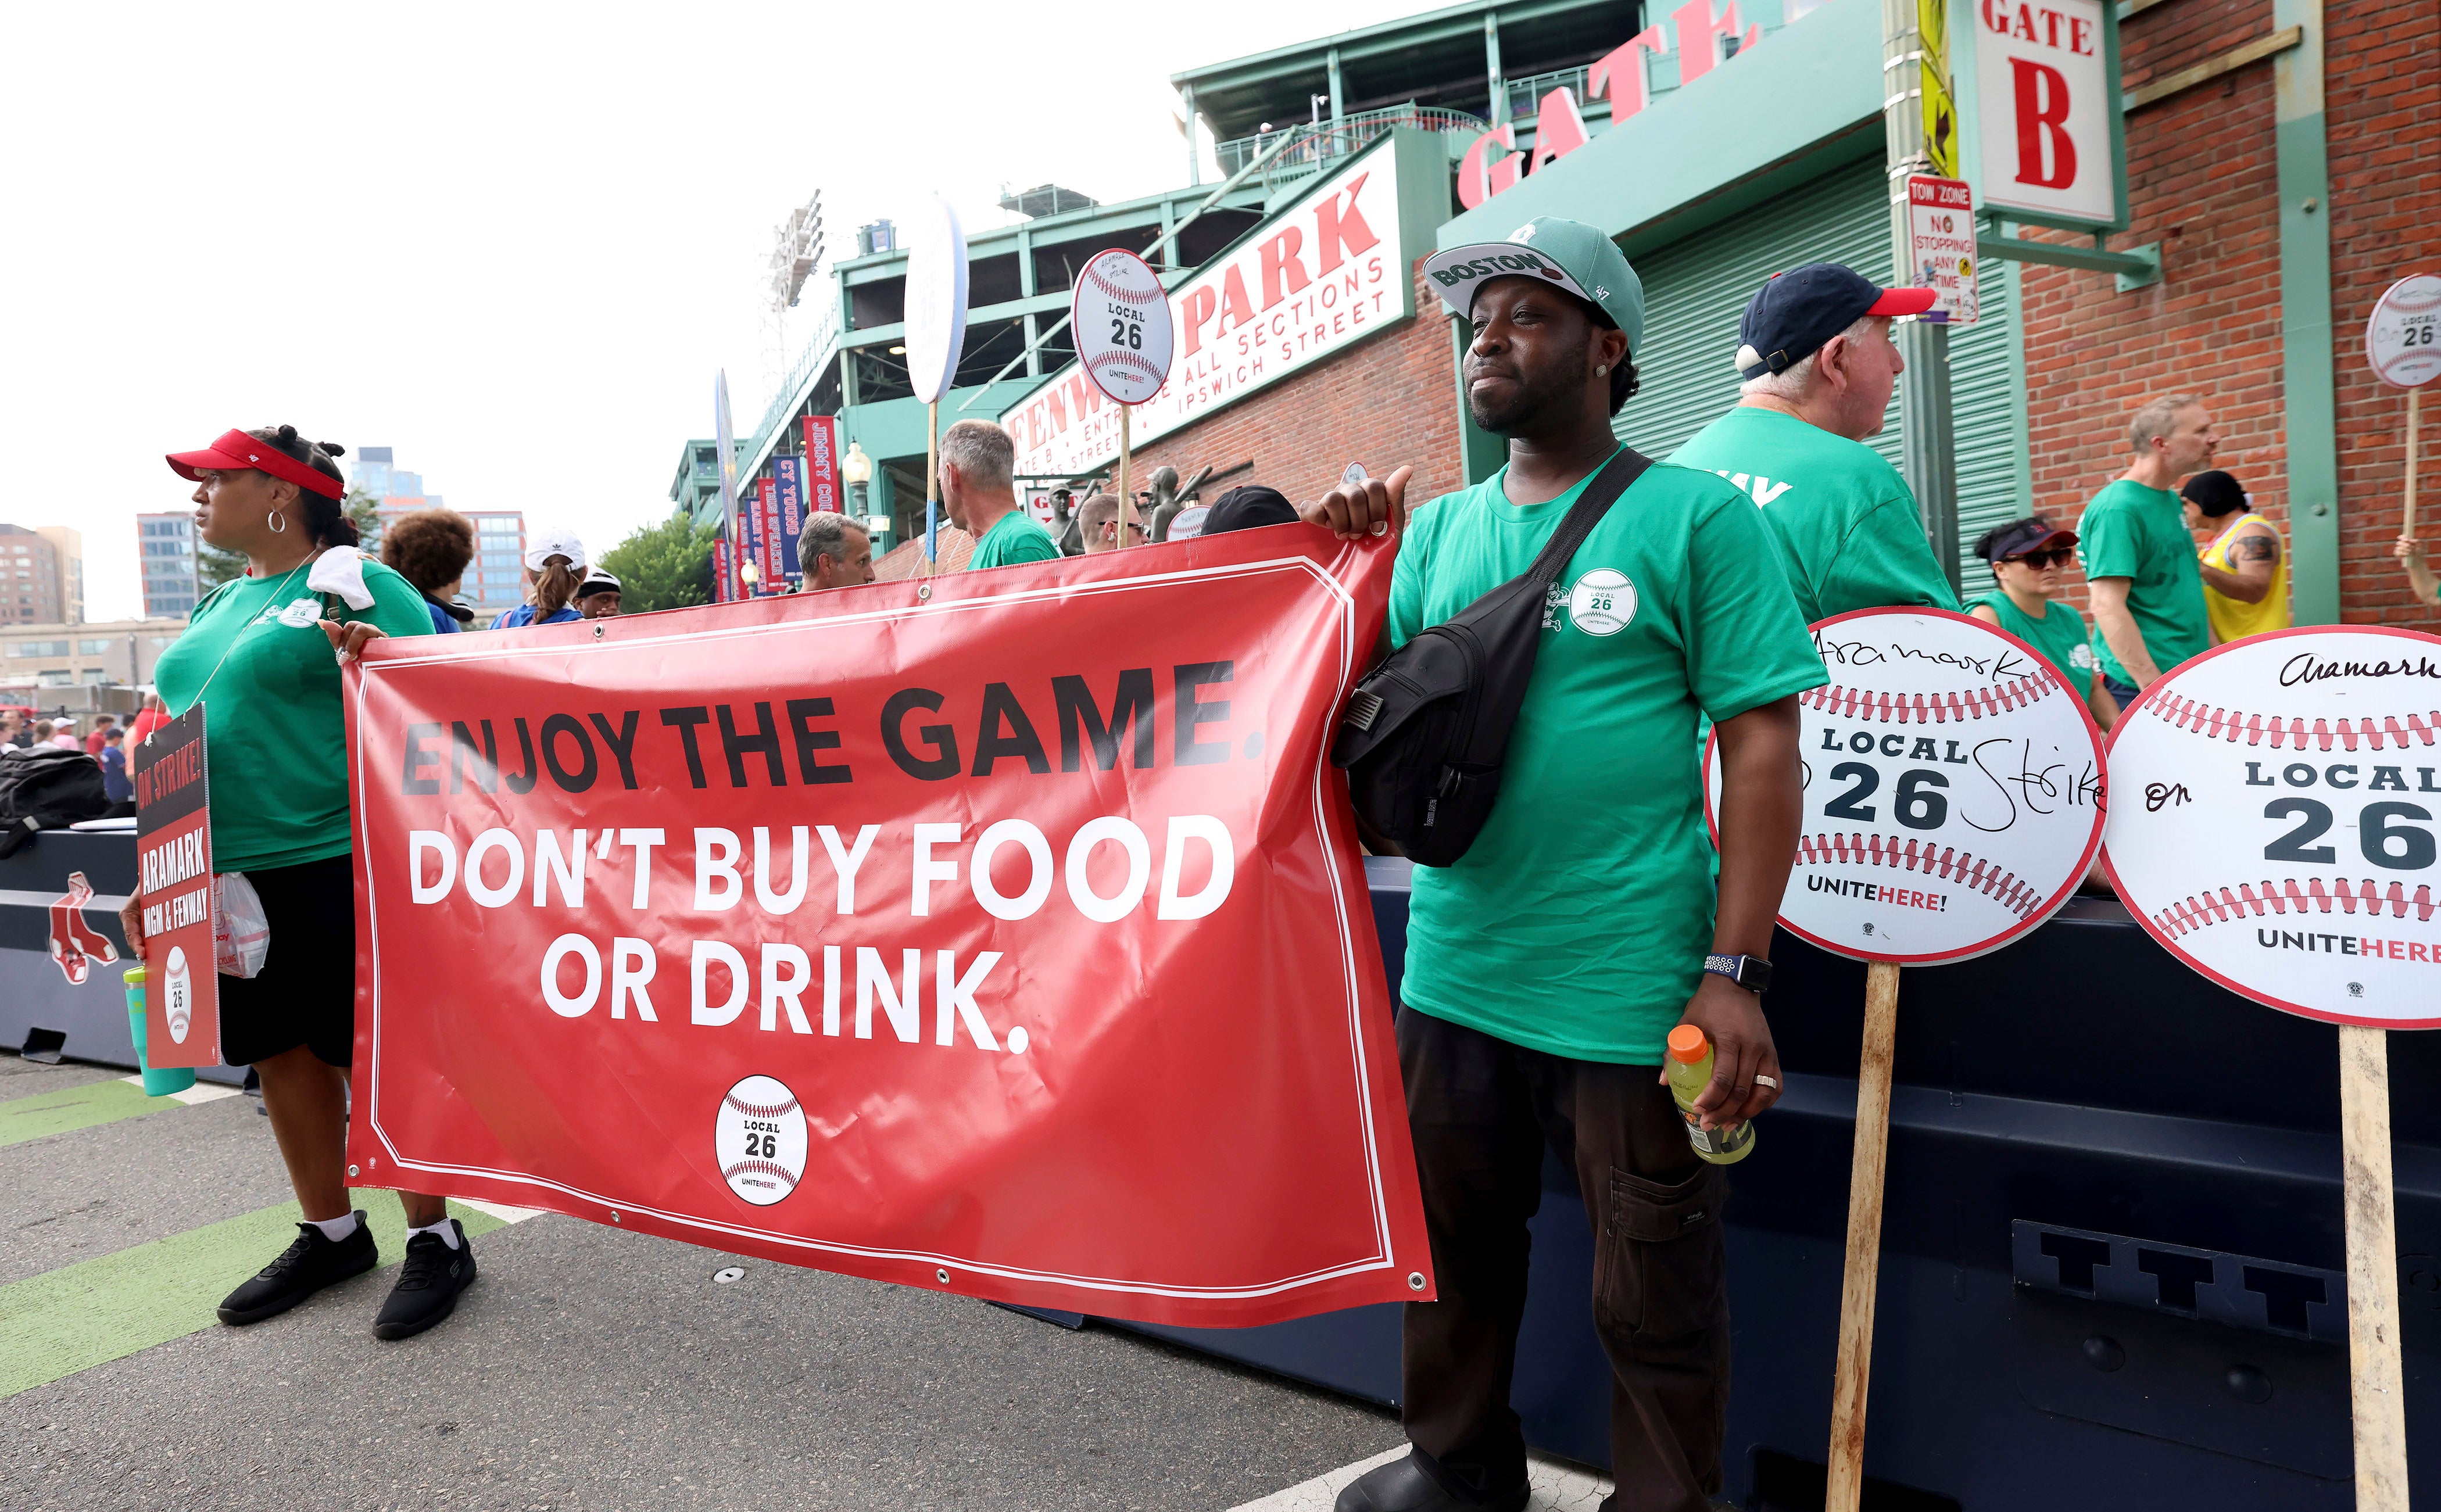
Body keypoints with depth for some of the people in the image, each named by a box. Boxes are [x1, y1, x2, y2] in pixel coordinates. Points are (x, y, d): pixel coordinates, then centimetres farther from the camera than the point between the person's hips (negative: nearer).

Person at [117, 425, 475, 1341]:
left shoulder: (357, 587, -5)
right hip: (229, 876, 8)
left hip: (336, 866, -8)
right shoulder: (218, 608, 17)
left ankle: (435, 1241, 13)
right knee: (283, 1056, 15)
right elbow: (181, 739, 23)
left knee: (377, 1057, -1)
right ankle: (331, 1235, 30)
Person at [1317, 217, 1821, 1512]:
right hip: (1453, 974, 5)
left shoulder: (1694, 515, -5)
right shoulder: (1439, 529, 9)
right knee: (1454, 1250, 22)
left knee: (1653, 1298, 11)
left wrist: (1734, 974, -14)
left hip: (1629, 991, -5)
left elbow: (1762, 747, -8)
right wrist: (1345, 572, -6)